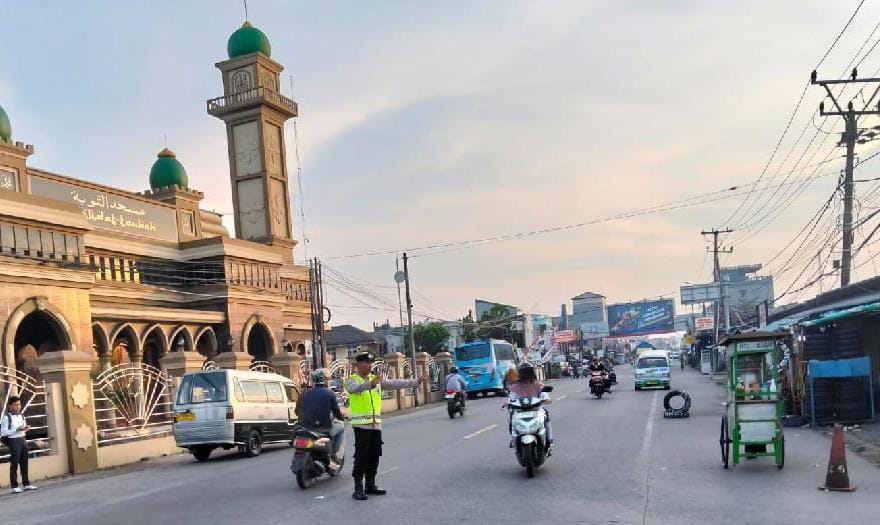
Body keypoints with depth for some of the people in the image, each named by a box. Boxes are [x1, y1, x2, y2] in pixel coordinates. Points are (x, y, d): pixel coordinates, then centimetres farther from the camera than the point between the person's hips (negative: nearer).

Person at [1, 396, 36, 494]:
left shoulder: (21, 416, 15)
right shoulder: (6, 417, -7)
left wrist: (25, 429, 3)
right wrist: (16, 430, -19)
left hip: (23, 440, 7)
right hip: (13, 441, -6)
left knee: (24, 463, 10)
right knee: (14, 464, -4)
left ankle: (26, 484, 17)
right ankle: (15, 486, 1)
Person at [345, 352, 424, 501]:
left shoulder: (377, 379, 13)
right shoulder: (352, 380, -6)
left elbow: (395, 384, 10)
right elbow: (355, 388, -29)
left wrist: (416, 382, 3)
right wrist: (371, 384, -48)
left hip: (376, 424, 6)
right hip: (361, 424, -6)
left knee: (374, 456, 11)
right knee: (361, 457, -5)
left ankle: (370, 486, 23)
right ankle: (358, 489, 1)